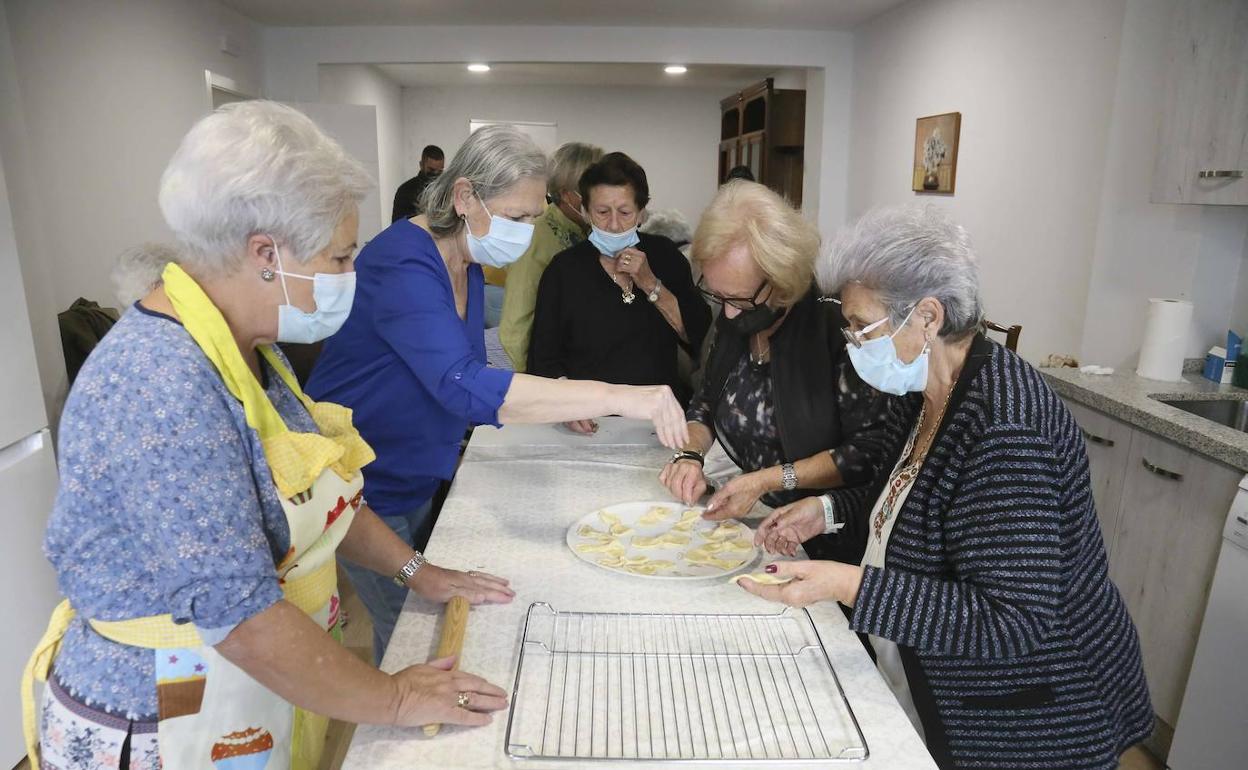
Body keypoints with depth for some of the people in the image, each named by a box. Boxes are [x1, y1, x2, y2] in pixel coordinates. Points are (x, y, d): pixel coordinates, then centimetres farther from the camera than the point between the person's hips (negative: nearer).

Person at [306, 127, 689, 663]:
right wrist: (618, 397, -46)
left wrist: (552, 406, 4)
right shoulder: (403, 263, -27)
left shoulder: (467, 262, 2)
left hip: (415, 481, 8)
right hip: (360, 486, -8)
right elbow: (462, 386, -42)